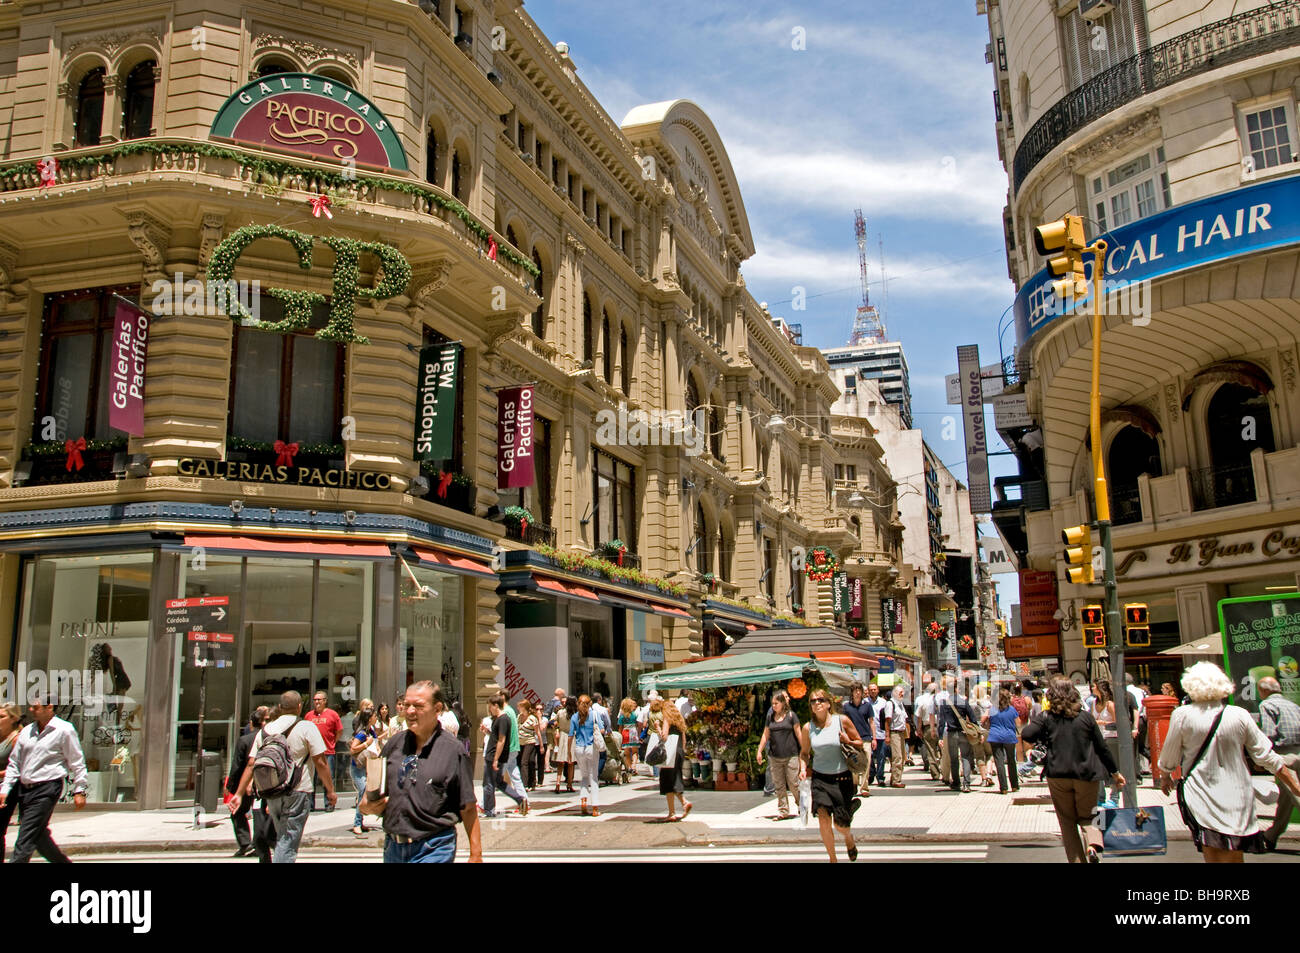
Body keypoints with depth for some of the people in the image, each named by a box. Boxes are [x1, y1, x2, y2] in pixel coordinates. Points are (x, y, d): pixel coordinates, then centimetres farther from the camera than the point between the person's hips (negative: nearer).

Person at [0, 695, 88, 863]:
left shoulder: (64, 730, -7)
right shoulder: (27, 731, 10)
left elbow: (77, 762, -4)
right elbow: (14, 763, 15)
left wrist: (79, 791, -6)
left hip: (47, 789, -7)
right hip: (24, 789, 7)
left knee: (25, 839, -10)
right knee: (38, 836, 14)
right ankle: (64, 862, 31)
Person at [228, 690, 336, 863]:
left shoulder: (265, 730, 9)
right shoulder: (307, 727, -6)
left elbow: (251, 764, 6)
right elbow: (320, 762, -9)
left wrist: (239, 794, 10)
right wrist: (330, 790, -1)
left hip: (271, 794, 5)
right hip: (297, 792, -5)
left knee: (281, 839, 22)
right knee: (288, 843, -3)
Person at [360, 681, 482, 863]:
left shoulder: (453, 750, -6)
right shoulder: (395, 743, 6)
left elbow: (468, 808, -6)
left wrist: (476, 855, -7)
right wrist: (368, 806, -5)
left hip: (434, 850, -5)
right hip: (393, 847, 5)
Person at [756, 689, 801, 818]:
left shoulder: (790, 715, -1)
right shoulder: (770, 717, 9)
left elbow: (798, 734, 2)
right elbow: (765, 735, 14)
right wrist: (759, 751, 11)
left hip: (791, 756, -4)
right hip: (775, 757, 4)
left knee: (793, 783, -2)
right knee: (779, 785, 5)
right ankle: (784, 811, 12)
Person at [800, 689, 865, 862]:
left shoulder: (842, 721, -5)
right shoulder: (808, 728, 0)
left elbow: (861, 744, 5)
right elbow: (804, 752, 14)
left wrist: (848, 742, -15)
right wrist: (803, 768, -3)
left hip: (842, 778, -1)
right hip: (820, 778, 1)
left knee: (840, 824, -1)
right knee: (823, 818, -15)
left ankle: (849, 838, 38)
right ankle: (832, 859, 5)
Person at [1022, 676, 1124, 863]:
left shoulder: (1046, 717, -6)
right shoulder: (1086, 717, -1)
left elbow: (1026, 735, -17)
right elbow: (1102, 747, 4)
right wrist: (1115, 772, 14)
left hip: (1058, 776, -1)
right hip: (1086, 775, 1)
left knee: (1067, 821, 12)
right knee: (1087, 817, 15)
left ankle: (1077, 859, 7)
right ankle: (1093, 843, -14)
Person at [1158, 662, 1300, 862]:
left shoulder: (1182, 715, -8)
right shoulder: (1240, 715, -2)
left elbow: (1169, 756, 3)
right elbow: (1267, 757, 3)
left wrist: (1165, 776, 23)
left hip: (1202, 798, -2)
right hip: (1237, 798, 2)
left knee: (1212, 857, 2)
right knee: (1234, 858, 12)